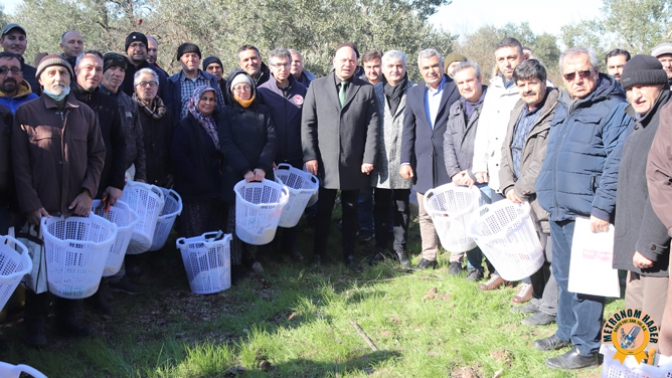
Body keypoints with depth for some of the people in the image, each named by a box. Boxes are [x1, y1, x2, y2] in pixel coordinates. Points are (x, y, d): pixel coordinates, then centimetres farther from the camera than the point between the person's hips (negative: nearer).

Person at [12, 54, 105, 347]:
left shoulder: (85, 114, 9)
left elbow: (97, 155, 11)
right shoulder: (26, 112, -2)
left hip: (77, 206, 3)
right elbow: (20, 162, -5)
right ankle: (35, 325, 19)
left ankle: (68, 317, 25)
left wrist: (88, 192, -2)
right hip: (41, 208, -3)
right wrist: (31, 205, -11)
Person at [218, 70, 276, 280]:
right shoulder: (226, 114, 5)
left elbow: (271, 139, 2)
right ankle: (235, 265, 2)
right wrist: (245, 170, -16)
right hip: (235, 175, -2)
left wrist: (262, 167, -13)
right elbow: (227, 145, -5)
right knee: (236, 219, -5)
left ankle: (250, 258, 16)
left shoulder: (263, 111, 11)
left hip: (261, 174, 2)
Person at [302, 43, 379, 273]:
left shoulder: (366, 90, 5)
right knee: (323, 211, 7)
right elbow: (307, 124, 1)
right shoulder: (317, 87, 5)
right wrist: (309, 156, -7)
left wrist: (369, 159, -7)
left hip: (354, 165, 1)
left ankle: (349, 255, 22)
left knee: (351, 211, 11)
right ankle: (318, 254, 19)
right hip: (324, 163, 0)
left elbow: (372, 127, 0)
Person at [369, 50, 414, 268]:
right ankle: (381, 247, 20)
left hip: (404, 158, -1)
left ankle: (400, 247, 18)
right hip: (381, 158, 1)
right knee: (380, 206, 9)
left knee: (402, 206, 7)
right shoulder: (374, 91, 7)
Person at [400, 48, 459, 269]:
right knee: (425, 215, 10)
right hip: (423, 164, 5)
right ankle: (429, 256, 20)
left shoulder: (457, 89, -2)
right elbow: (408, 130, 12)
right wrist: (405, 161, 4)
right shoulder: (414, 94, 13)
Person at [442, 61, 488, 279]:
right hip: (461, 180, 6)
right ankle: (473, 265, 16)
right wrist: (454, 172, 0)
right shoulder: (455, 108, 17)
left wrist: (473, 173, -12)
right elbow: (448, 142, 13)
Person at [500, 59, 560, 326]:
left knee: (551, 252, -3)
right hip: (521, 198, 8)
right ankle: (539, 299, 29)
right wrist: (508, 187, 3)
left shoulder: (556, 114, -13)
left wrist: (522, 187, -12)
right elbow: (506, 151, 16)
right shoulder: (518, 111, 15)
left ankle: (550, 307, 9)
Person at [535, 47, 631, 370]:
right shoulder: (563, 108, 16)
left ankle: (586, 348, 8)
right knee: (564, 276, 18)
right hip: (559, 209, 8)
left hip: (587, 213, -8)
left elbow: (617, 162, -18)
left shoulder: (612, 108, -11)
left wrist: (602, 208, -21)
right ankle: (566, 332, 33)